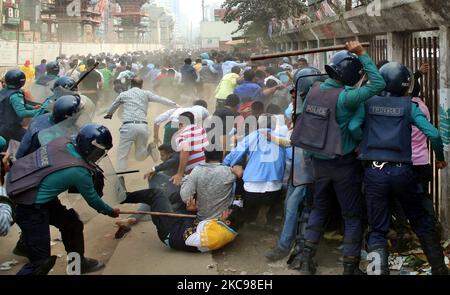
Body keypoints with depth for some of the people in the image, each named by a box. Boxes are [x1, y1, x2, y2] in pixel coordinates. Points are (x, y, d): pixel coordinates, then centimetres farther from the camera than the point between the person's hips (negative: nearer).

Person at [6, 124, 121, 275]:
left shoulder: (64, 141, -6)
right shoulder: (79, 172, -21)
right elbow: (92, 199, -4)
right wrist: (110, 212, 14)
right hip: (31, 207, -9)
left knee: (71, 223, 21)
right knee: (41, 260, -5)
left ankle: (78, 262, 41)